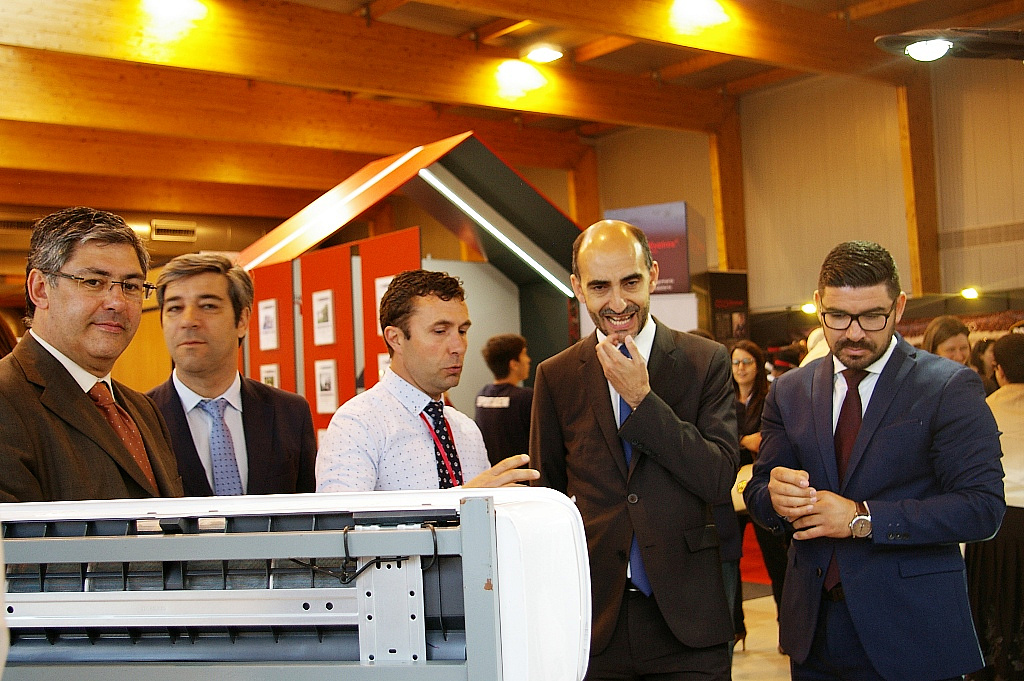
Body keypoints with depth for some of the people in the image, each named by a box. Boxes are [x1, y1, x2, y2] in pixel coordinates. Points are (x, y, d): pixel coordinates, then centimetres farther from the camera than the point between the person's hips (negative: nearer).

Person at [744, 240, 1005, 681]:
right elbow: (756, 495, 5)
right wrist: (777, 496, -19)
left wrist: (863, 517, -21)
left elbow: (983, 507, -14)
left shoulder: (950, 388, -7)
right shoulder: (789, 391, 6)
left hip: (912, 633, -4)